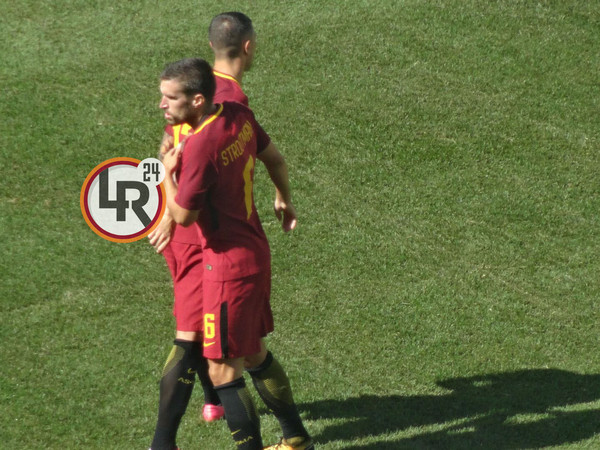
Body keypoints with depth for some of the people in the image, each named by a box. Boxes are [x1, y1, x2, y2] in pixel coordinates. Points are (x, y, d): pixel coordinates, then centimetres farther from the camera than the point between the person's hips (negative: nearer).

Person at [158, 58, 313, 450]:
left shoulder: (200, 147, -27)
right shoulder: (239, 116, -2)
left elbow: (183, 216, -17)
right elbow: (275, 159, 15)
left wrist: (167, 173, -1)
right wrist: (284, 199, 33)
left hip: (230, 263, -10)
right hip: (256, 250, 10)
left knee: (223, 368, -1)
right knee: (253, 352, 23)